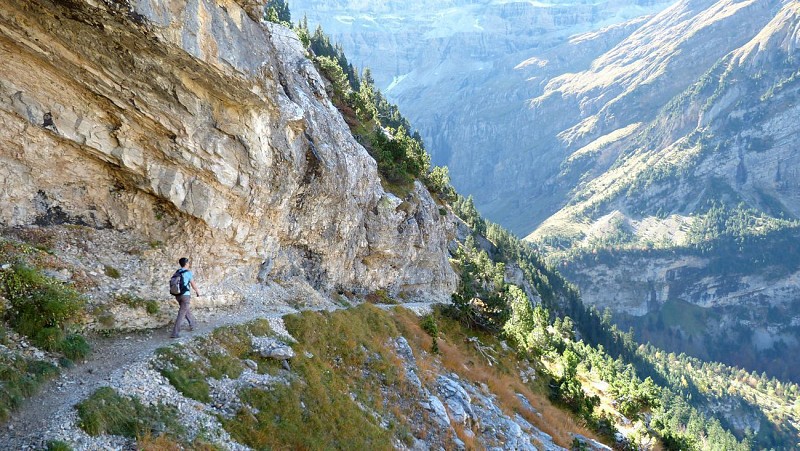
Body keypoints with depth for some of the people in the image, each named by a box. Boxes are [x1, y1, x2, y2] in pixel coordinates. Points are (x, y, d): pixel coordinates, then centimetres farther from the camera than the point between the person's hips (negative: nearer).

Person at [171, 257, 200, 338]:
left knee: (187, 310, 27)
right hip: (185, 295, -7)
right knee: (181, 314, -7)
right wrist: (197, 292, 16)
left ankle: (192, 325, 42)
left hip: (178, 295, 7)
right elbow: (193, 285, -1)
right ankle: (175, 333, -12)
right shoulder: (188, 273, -9)